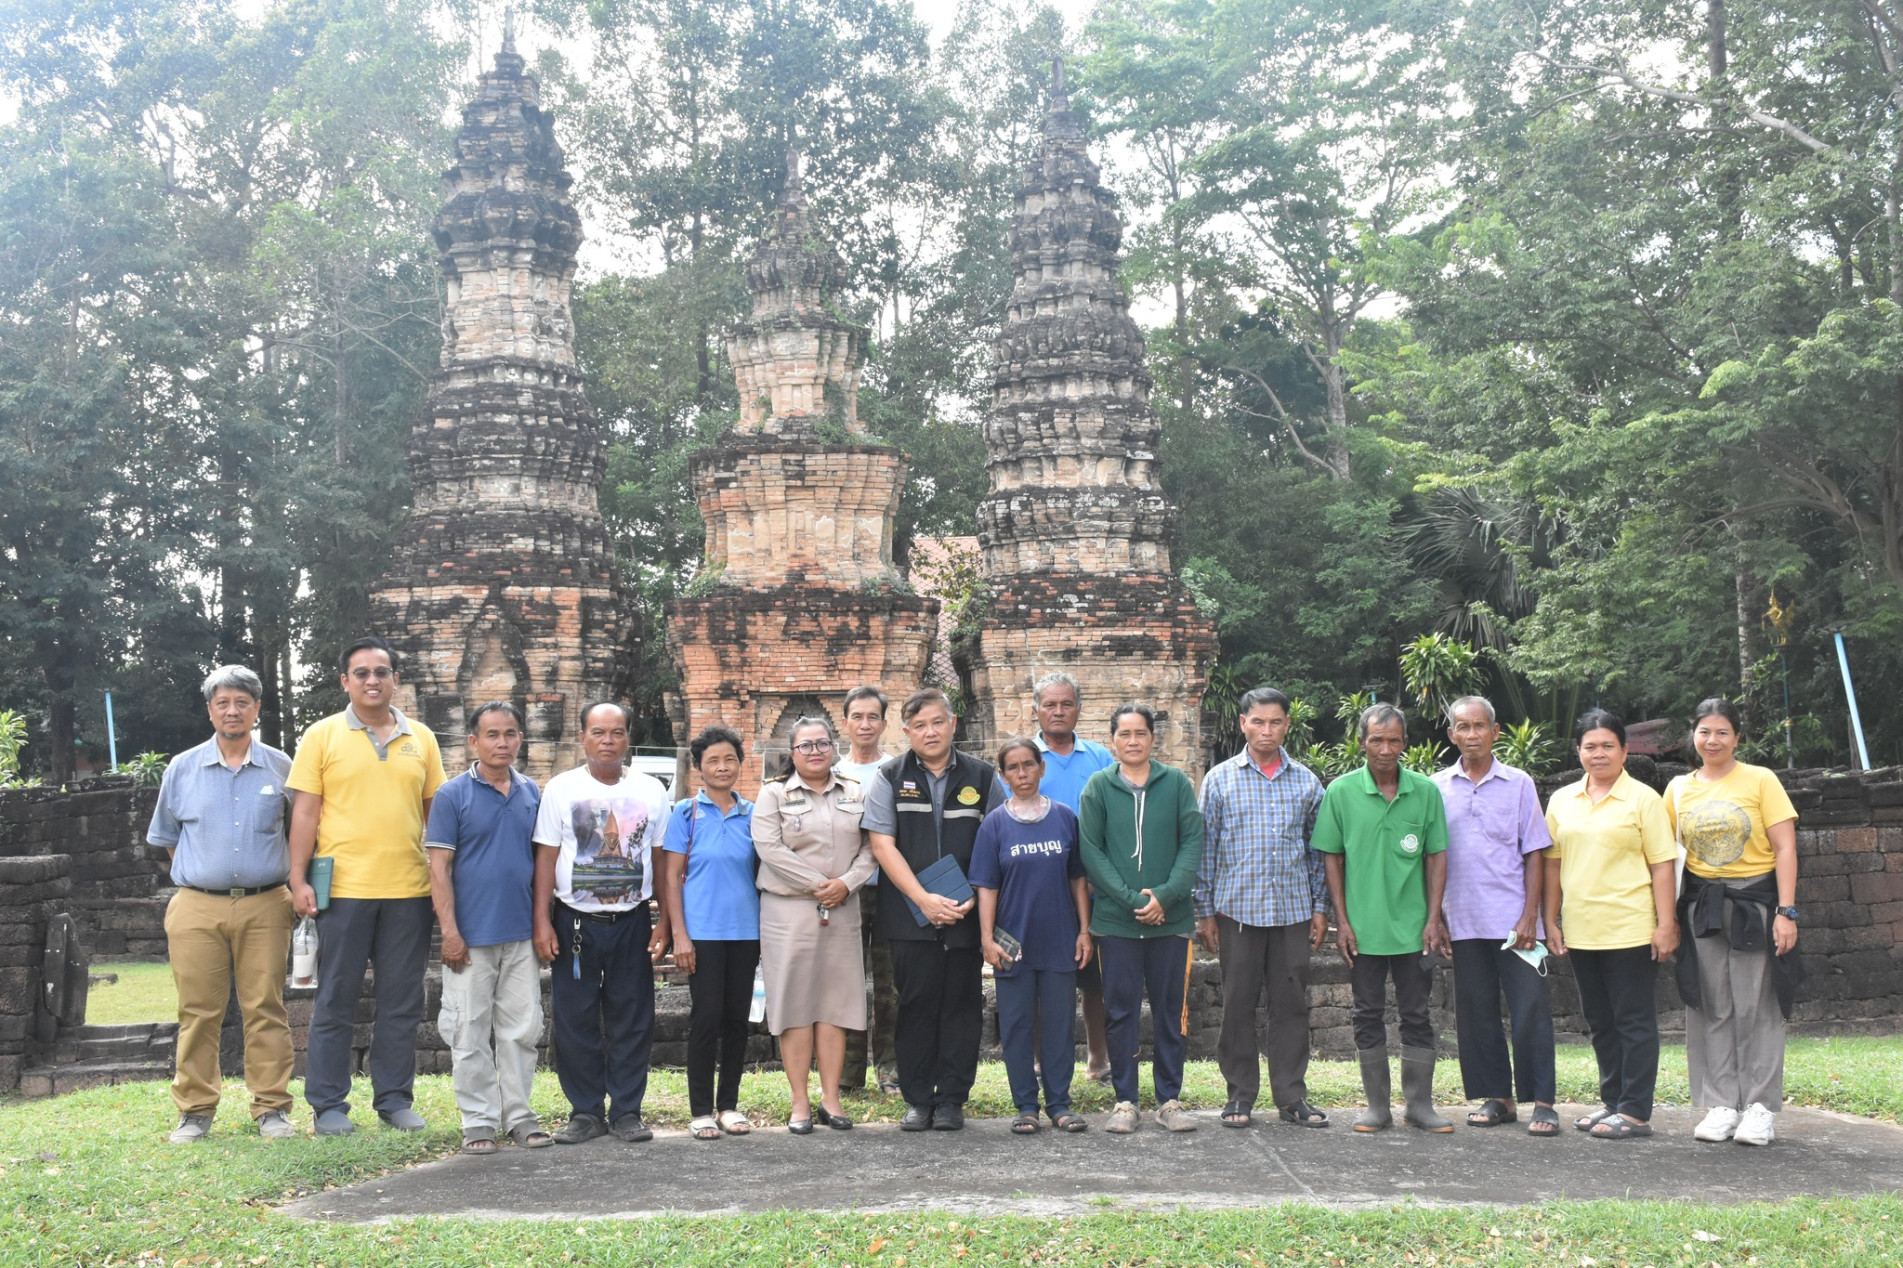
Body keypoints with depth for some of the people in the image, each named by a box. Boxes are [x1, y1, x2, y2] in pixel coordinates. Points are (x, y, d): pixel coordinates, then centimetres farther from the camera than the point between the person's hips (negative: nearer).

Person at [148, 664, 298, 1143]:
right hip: (197, 907, 1)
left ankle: (271, 1108, 6)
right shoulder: (182, 769, 8)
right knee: (198, 1011, 2)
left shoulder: (280, 767, 6)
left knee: (266, 1009, 0)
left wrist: (292, 879, 11)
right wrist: (197, 878, 14)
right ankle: (195, 1111, 11)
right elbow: (167, 837, 19)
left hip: (264, 906, -1)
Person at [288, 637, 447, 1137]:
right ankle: (328, 1104, 12)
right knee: (335, 1001, 4)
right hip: (343, 888, -3)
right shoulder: (322, 736, 3)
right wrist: (298, 879, -6)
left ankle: (394, 1098, 19)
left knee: (402, 1002, 8)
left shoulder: (421, 738, 11)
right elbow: (305, 811, 0)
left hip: (408, 889, 3)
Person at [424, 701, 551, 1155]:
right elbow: (439, 866, -6)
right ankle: (479, 1120, 12)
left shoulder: (532, 794, 9)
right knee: (471, 1032, 2)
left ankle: (518, 1113, 18)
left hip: (521, 934, 4)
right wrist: (450, 930, -12)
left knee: (522, 1028, 8)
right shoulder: (452, 795, -3)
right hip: (472, 935, -4)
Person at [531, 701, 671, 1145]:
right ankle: (585, 1112, 13)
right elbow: (546, 858, 1)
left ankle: (626, 1111, 14)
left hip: (632, 921, 1)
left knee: (632, 1022, 5)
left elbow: (662, 859, 7)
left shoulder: (651, 791, 5)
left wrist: (664, 921, 2)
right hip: (575, 922, -1)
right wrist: (542, 922, -5)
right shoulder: (561, 789, 2)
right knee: (575, 1021, 3)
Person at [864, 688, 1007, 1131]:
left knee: (962, 1006, 3)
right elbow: (883, 846, -3)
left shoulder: (983, 778, 7)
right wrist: (925, 900, -12)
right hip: (909, 917, -1)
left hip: (967, 916, 1)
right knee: (916, 1006, 2)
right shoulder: (891, 778, 5)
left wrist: (974, 900, -8)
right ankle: (917, 1099, 12)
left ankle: (951, 1100, 12)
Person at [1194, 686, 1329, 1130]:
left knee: (1291, 1003, 5)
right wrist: (1204, 912, 1)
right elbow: (1205, 847, 4)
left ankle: (1292, 1096, 14)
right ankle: (1240, 1095, 14)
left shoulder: (1306, 781, 8)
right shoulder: (1221, 780, 3)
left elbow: (1318, 848, 13)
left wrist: (1320, 907, 8)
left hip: (1293, 910, 1)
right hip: (1237, 909, -1)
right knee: (1238, 1004, 3)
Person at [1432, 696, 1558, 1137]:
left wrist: (1530, 916, -6)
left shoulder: (1518, 784, 3)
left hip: (1513, 919, -2)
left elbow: (1534, 853, 2)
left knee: (1530, 1009, -3)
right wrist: (1434, 916, 4)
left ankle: (1541, 1101, 5)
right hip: (1463, 922, 2)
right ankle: (1496, 1097, 17)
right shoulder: (1437, 787, 7)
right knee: (1476, 1012, 7)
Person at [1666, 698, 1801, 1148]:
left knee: (1756, 1008, -1)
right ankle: (1722, 1105, 12)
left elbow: (1785, 849, -5)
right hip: (1701, 906, 3)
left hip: (1755, 902, -3)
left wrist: (1786, 912, -12)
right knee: (1711, 1009, 5)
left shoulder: (1760, 781, -2)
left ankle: (1761, 1109, 6)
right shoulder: (1679, 788, 8)